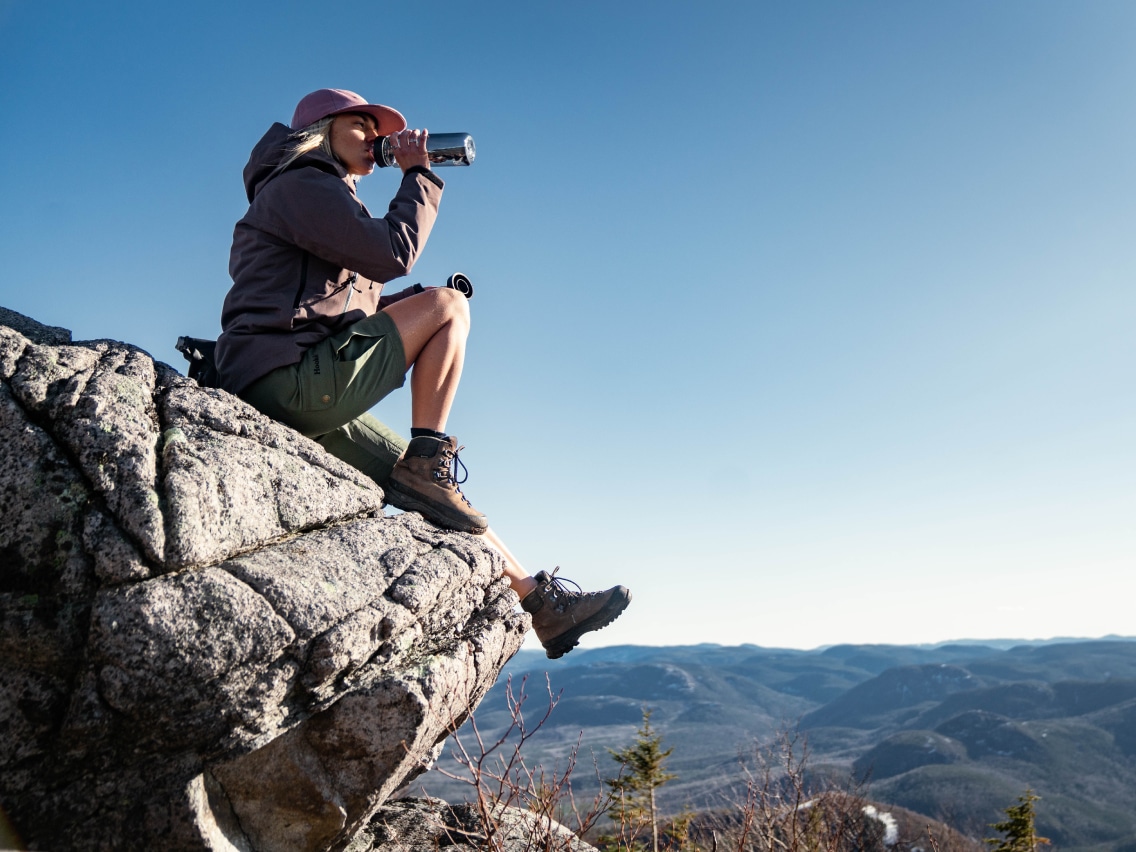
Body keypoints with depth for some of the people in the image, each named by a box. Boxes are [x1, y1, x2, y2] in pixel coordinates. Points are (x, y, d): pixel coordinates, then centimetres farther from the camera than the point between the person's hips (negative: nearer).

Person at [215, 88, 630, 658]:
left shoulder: (325, 196, 30)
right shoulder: (299, 184, 0)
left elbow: (364, 312, 26)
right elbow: (392, 253, -15)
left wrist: (429, 305, 10)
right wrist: (418, 174, 0)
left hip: (308, 401, 10)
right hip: (288, 378, -10)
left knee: (427, 485, 6)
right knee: (448, 307, -9)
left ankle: (540, 604, 10)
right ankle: (427, 465, -11)